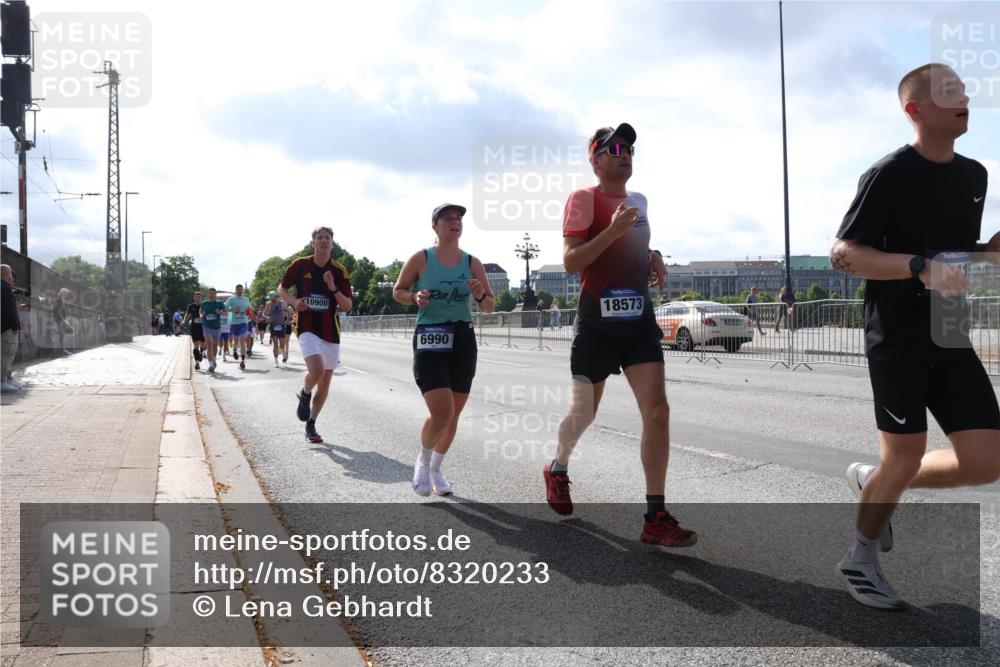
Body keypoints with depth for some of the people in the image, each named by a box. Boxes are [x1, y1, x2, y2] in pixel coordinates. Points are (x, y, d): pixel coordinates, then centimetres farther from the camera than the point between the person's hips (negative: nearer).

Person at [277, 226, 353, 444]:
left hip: (331, 330, 3)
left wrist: (333, 288, -17)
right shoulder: (300, 265, 0)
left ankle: (311, 425, 24)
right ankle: (304, 395, 8)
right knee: (317, 370, -26)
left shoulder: (340, 271, 2)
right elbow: (281, 288, 13)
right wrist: (294, 301, -8)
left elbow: (347, 306, -1)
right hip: (306, 326, -3)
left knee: (325, 381, 7)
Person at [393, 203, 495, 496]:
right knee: (441, 412, -18)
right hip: (429, 339, -4)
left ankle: (435, 469, 33)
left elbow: (489, 307, 7)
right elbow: (397, 291, 8)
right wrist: (415, 298, -13)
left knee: (453, 415, 9)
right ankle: (423, 461, 13)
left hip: (463, 340, 4)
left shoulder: (472, 263, 3)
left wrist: (481, 296, -15)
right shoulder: (420, 259, -4)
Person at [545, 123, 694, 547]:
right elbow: (570, 262, -15)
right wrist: (613, 230, -25)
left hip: (639, 321, 5)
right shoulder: (584, 199, -6)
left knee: (657, 412, -8)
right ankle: (558, 469, 41)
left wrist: (654, 258, 10)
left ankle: (655, 518, -5)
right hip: (597, 324, -5)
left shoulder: (639, 201, 14)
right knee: (584, 413, 9)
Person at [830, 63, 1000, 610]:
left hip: (952, 339, 7)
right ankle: (861, 560, 21)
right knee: (905, 458, -3)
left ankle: (873, 482, 23)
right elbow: (841, 255, -14)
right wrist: (921, 268, -25)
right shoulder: (890, 175, -10)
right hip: (897, 340, -6)